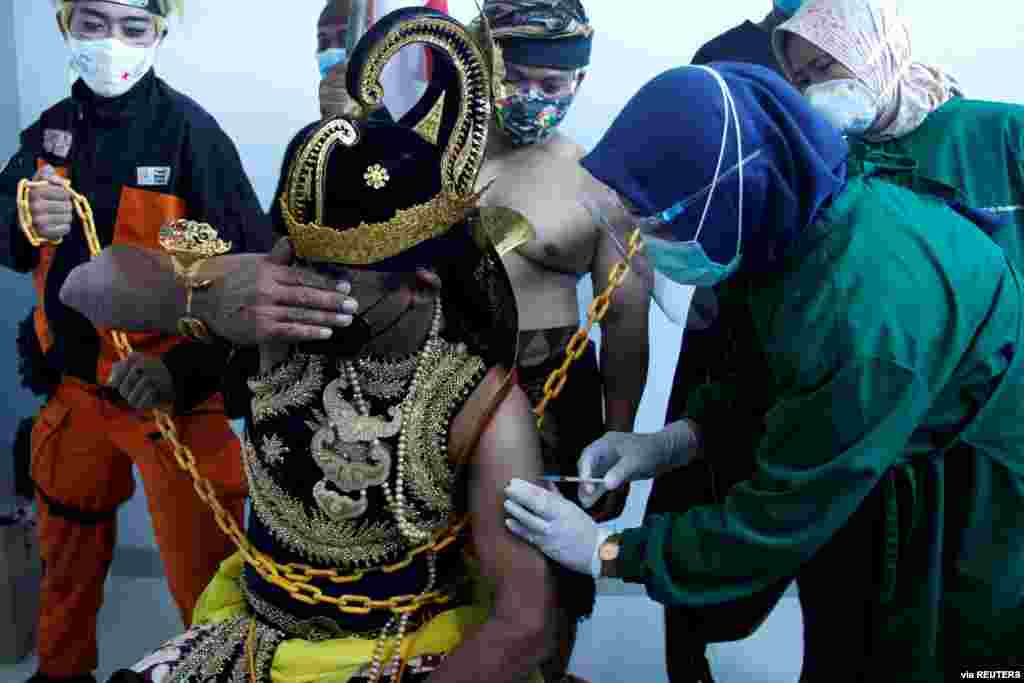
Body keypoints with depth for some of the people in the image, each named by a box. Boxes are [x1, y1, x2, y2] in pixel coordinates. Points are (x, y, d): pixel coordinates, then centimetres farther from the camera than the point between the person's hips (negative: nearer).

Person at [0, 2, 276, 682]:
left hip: (173, 394, -6)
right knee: (67, 552, 24)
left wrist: (183, 369, -31)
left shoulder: (190, 132, -15)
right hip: (75, 385, 6)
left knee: (202, 577, 1)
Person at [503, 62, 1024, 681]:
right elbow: (757, 357, 5)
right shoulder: (785, 218, -14)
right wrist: (679, 439, -9)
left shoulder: (861, 317, -38)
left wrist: (609, 553, -18)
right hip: (880, 475, 7)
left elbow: (781, 515, -28)